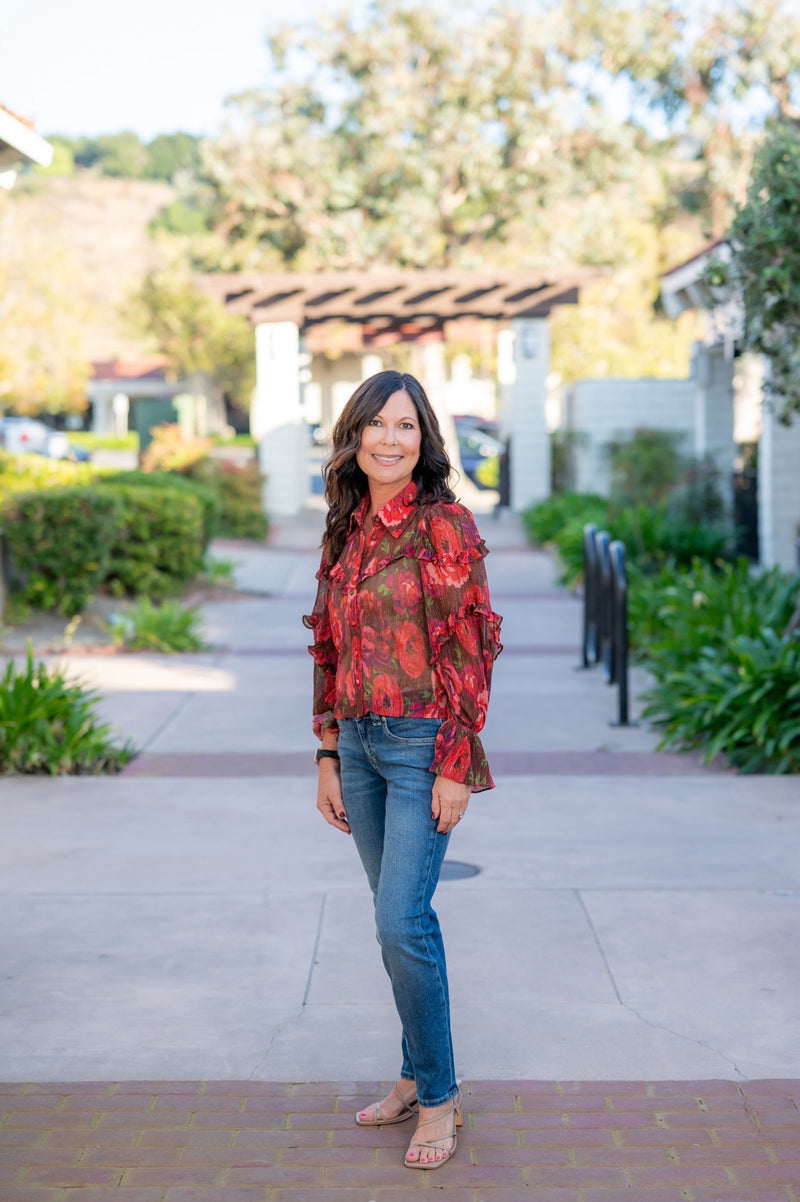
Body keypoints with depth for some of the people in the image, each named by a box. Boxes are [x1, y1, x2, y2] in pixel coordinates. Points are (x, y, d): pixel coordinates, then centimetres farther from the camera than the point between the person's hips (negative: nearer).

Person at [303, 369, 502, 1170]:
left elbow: (470, 653, -13)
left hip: (422, 742, -7)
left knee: (402, 921, -10)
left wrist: (456, 769, -15)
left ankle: (438, 1096, 6)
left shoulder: (444, 526, -11)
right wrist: (328, 755, 11)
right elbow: (330, 649, 13)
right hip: (358, 740, 7)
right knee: (399, 918, 14)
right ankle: (417, 1076, 26)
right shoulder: (345, 530, 9)